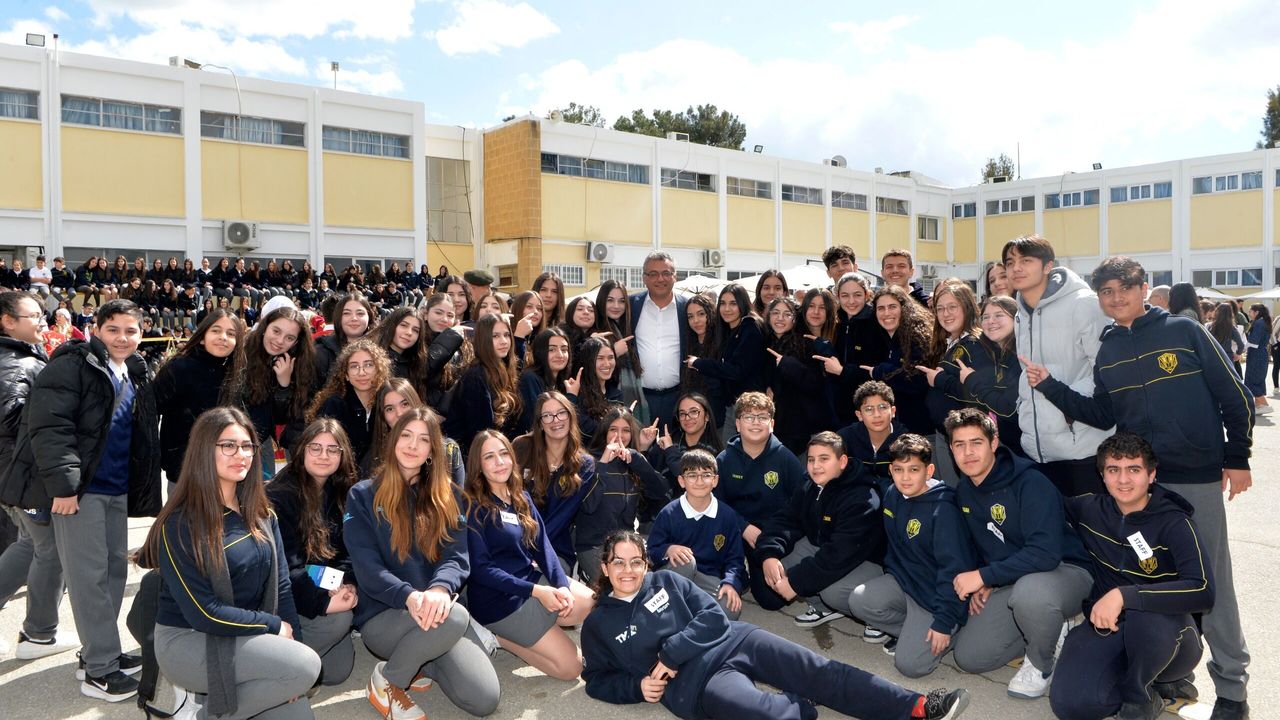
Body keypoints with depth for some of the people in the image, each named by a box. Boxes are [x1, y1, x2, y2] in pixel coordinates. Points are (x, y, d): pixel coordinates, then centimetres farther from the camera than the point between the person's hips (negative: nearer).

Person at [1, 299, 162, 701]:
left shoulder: (137, 376, 13)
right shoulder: (72, 366, -10)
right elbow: (48, 427, -18)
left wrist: (140, 486, 16)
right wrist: (63, 484, -22)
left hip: (117, 488, 8)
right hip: (78, 487, -8)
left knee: (115, 568, 13)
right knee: (90, 575, -4)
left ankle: (98, 650, 27)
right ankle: (99, 669, 3)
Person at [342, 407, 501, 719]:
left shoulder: (445, 496, 11)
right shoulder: (363, 495, 3)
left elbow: (457, 556, -1)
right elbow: (366, 566, -8)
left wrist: (440, 589, -25)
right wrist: (409, 596, -27)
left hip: (436, 609, 3)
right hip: (382, 615, -3)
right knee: (455, 617, -36)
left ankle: (421, 661, 12)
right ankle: (386, 680, -7)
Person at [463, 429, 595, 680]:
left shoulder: (522, 499, 8)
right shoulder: (473, 506, -13)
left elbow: (543, 546, 4)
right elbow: (479, 568, -17)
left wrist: (562, 585, -14)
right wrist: (536, 591, -22)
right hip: (499, 598, -8)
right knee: (571, 665, -12)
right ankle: (499, 636, 3)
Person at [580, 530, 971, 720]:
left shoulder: (666, 581, 10)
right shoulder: (597, 624, 7)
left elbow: (714, 617, 4)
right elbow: (598, 680, 13)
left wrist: (669, 653, -9)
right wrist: (638, 685, -6)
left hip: (731, 640, 4)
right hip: (694, 680, -3)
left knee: (821, 672, -11)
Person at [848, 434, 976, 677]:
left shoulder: (943, 509, -24)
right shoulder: (892, 495, -1)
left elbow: (954, 568, -24)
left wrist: (944, 622, -23)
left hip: (934, 594, -7)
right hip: (903, 580, 7)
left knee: (909, 664, -15)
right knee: (859, 600, -17)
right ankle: (913, 631, 6)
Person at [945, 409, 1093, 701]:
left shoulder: (1030, 483, -22)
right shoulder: (963, 492, 2)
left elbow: (1045, 553, -32)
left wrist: (983, 576, -27)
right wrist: (980, 586, -2)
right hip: (1009, 583, 7)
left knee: (1029, 591, -43)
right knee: (969, 657, -5)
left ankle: (1041, 662, -9)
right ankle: (1051, 629, 16)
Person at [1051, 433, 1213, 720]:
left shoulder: (1174, 524, -14)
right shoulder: (1091, 510, -1)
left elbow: (1203, 592, -30)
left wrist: (1124, 595, -37)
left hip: (1169, 635, -3)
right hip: (1105, 627, 3)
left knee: (1146, 615, -39)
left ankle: (1138, 696, -7)